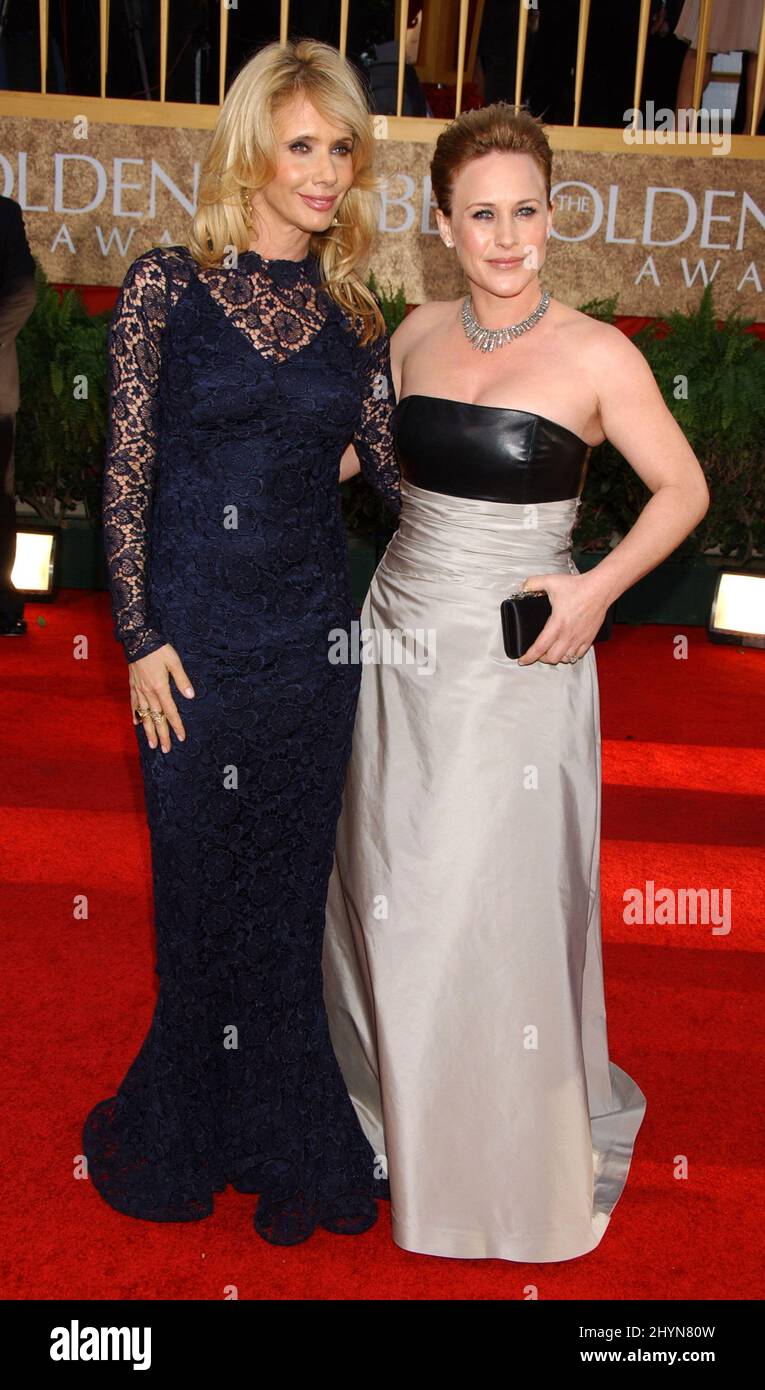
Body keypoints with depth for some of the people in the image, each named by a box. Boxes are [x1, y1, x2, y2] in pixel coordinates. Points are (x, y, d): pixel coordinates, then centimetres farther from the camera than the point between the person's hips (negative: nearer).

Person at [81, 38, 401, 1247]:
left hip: (312, 635, 3)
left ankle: (278, 1130, 33)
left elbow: (394, 469, 8)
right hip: (194, 635, -2)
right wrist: (141, 635, -7)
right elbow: (126, 470, -4)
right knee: (203, 876, 9)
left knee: (287, 884, 12)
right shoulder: (167, 284, -3)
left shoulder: (353, 316, 7)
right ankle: (197, 1124, 33)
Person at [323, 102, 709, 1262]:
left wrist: (600, 588, -15)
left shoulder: (596, 356, -10)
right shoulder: (417, 333, 5)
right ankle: (399, 1102, 40)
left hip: (517, 658, -5)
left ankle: (521, 1147, 28)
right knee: (391, 889, 15)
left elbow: (685, 489, -4)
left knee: (499, 904, 3)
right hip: (403, 641, 5)